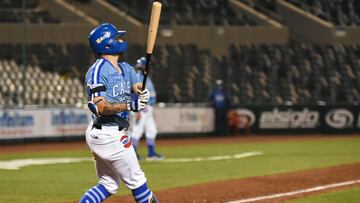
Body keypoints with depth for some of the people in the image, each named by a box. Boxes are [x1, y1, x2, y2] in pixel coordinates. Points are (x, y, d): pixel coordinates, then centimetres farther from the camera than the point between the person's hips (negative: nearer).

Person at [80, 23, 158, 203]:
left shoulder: (125, 68, 14)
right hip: (109, 135, -10)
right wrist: (129, 105, -30)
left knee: (108, 185, 13)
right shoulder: (98, 71, -14)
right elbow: (99, 107, -22)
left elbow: (138, 86, 2)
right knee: (136, 181, 1)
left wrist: (143, 93, -22)